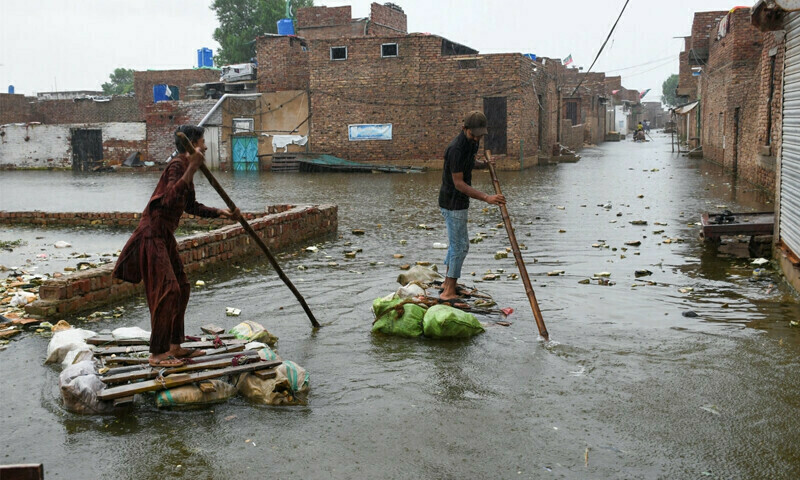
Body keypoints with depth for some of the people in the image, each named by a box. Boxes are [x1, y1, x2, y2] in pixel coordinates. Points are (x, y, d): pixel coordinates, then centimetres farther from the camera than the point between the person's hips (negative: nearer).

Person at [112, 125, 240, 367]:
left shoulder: (185, 166, 15)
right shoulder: (177, 165, -16)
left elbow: (191, 206, 24)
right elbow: (171, 199, -34)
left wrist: (222, 213, 19)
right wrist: (192, 169, -38)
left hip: (165, 237, 10)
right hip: (153, 235, -10)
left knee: (181, 288, 13)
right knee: (166, 290, -11)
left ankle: (174, 346, 21)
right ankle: (157, 354, -6)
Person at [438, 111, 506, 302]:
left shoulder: (471, 143, 5)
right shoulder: (456, 148, -25)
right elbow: (459, 183, -26)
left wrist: (483, 164, 5)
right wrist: (487, 198, -33)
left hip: (457, 202, 10)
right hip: (453, 203, -10)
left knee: (455, 243, 19)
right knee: (460, 245, -9)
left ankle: (447, 283, 32)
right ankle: (448, 292, -5)